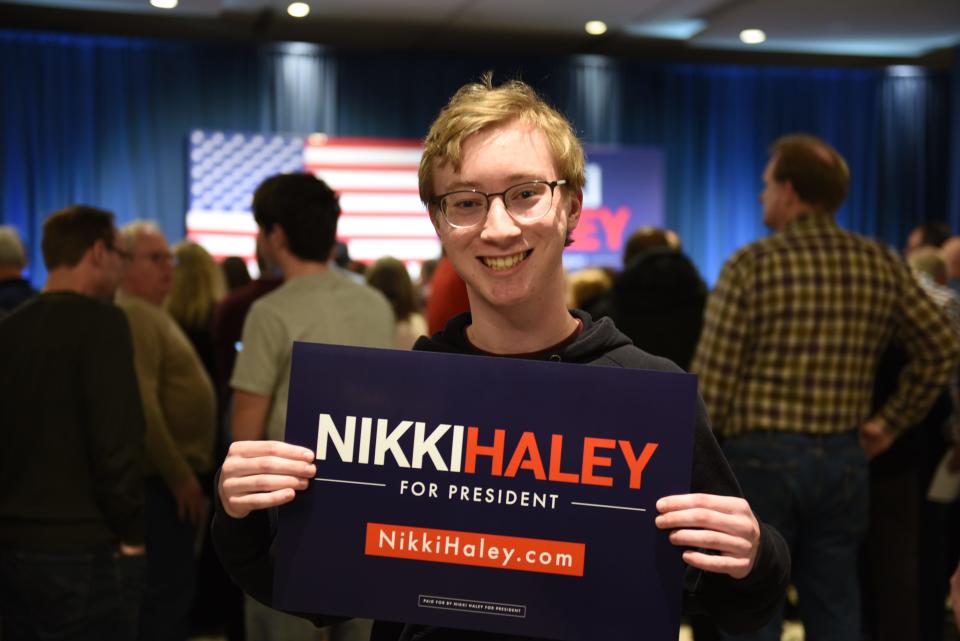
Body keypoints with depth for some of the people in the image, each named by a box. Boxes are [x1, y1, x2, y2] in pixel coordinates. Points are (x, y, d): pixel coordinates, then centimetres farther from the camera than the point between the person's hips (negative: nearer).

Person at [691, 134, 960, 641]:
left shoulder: (752, 265, -11)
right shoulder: (880, 265, 3)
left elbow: (711, 381, -12)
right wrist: (890, 421, 13)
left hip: (760, 456, -4)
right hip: (843, 458, 4)